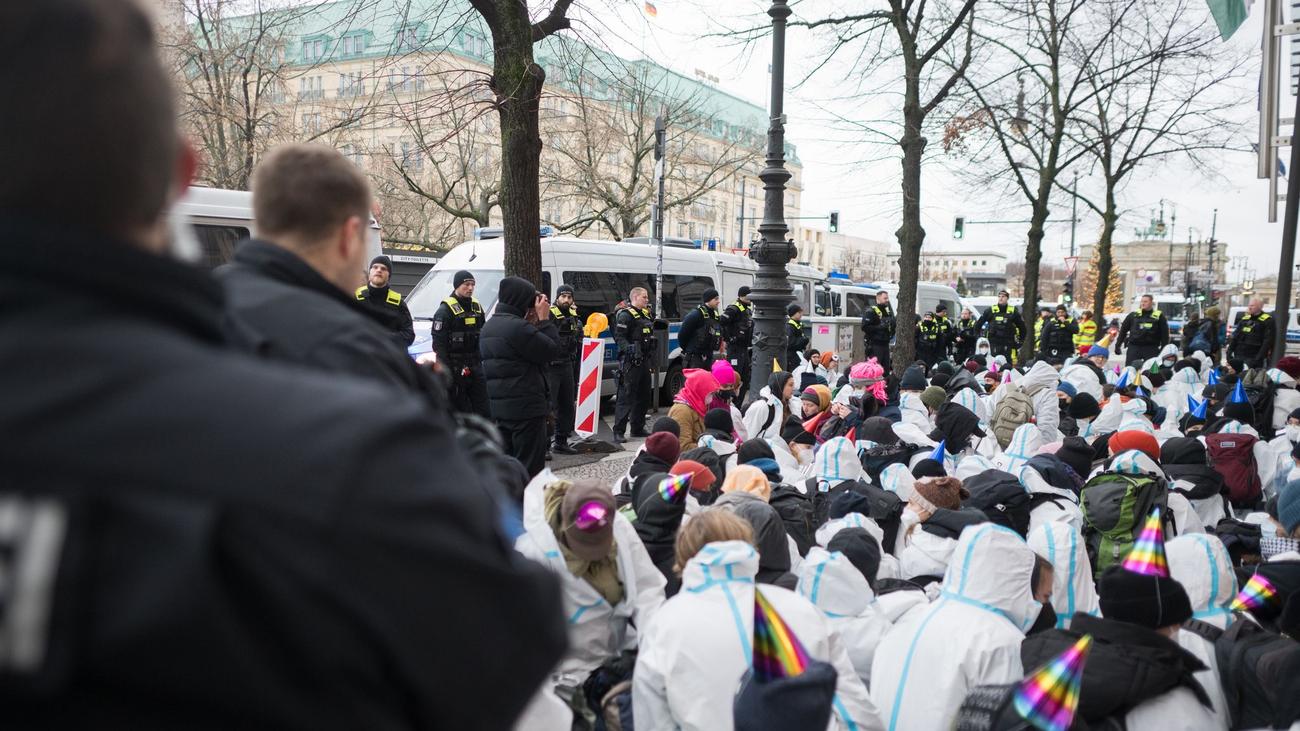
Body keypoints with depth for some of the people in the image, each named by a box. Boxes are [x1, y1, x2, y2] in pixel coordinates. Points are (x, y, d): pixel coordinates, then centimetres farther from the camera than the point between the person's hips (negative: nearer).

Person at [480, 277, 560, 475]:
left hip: (498, 406, 9)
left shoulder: (489, 327, 13)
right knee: (529, 466, -3)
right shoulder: (518, 327, -18)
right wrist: (544, 320, -6)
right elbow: (551, 351, -14)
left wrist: (533, 323, 7)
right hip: (525, 407, -9)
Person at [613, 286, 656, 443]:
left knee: (644, 395, 14)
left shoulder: (645, 314, 19)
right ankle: (618, 431, -8)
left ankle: (637, 428, 25)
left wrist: (651, 351, 17)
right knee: (626, 396, -10)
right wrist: (629, 349, -29)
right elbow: (619, 337, -17)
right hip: (630, 362, -9)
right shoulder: (625, 315, -9)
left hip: (644, 360, 9)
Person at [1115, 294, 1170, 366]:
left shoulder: (1159, 316, 5)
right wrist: (1118, 345, 10)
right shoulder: (1133, 315, 10)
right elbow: (1123, 331, 14)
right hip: (1134, 347, 1)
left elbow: (1165, 334, 3)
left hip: (1151, 349, -1)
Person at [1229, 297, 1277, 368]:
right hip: (1239, 357, 7)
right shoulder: (1244, 318, 16)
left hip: (1253, 358, -7)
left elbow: (1267, 342, -12)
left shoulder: (1267, 321, -4)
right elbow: (1235, 337, 18)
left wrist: (1259, 357, -20)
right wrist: (1229, 351, 7)